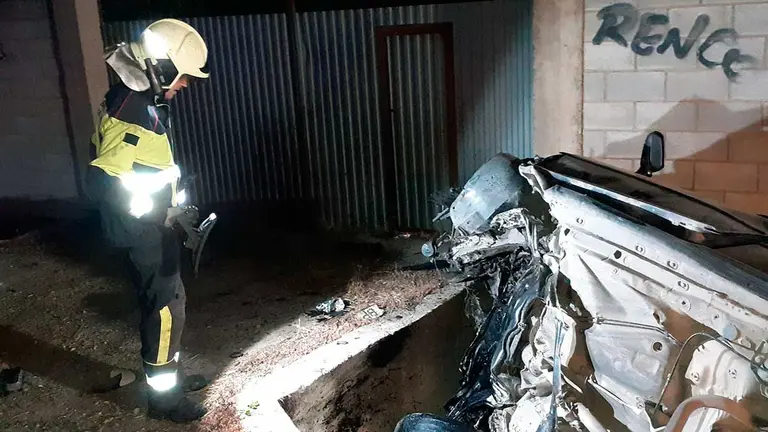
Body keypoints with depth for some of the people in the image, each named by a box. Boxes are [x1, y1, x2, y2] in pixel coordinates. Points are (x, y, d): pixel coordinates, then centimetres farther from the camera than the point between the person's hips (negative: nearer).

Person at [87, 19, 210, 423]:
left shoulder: (144, 100, 7)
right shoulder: (130, 110, -25)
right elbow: (102, 181, -29)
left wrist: (170, 204, 17)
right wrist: (147, 222, -22)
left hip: (154, 227, 10)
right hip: (144, 232, -10)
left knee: (168, 300, 20)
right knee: (165, 307, 1)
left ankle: (171, 373, 36)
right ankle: (163, 395, 16)